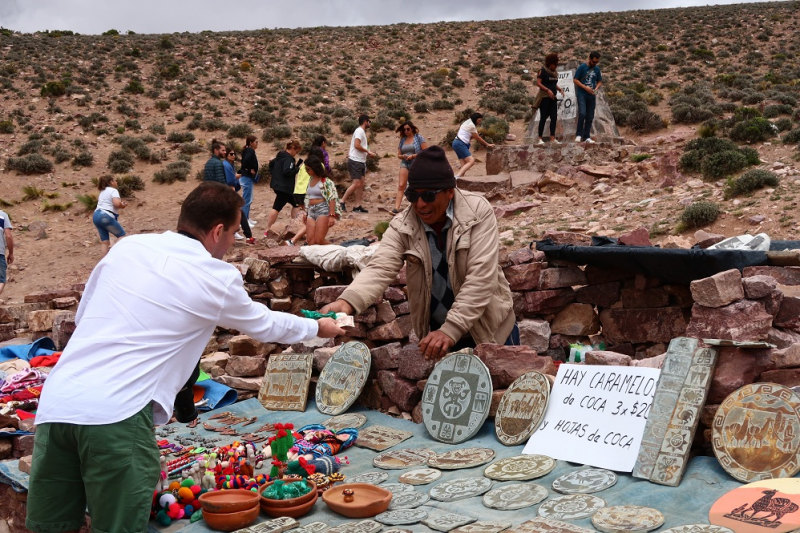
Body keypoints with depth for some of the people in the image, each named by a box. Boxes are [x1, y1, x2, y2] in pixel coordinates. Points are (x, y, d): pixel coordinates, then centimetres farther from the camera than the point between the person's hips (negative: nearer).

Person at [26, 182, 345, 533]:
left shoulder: (127, 247, 14)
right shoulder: (217, 278, 3)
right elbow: (267, 326, 20)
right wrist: (318, 328, 37)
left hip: (56, 401, 6)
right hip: (116, 412, -5)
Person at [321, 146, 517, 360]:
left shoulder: (477, 212, -17)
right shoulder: (402, 225, -11)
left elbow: (481, 277, -23)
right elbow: (380, 269, -23)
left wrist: (450, 330, -30)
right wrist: (347, 302, -44)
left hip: (491, 327, -1)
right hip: (436, 332, 1)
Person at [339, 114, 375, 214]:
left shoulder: (362, 132, 18)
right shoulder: (359, 131, -11)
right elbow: (356, 145, -22)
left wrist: (368, 153, 12)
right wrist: (368, 151, -13)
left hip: (361, 162, 10)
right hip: (355, 161, -10)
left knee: (362, 183, 5)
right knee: (356, 184, -12)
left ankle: (358, 206, 7)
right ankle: (342, 202, -3)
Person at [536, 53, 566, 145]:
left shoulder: (555, 72, 14)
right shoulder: (543, 71, -6)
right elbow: (538, 83, -13)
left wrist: (560, 89, 4)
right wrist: (547, 90, -23)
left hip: (553, 98, 7)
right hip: (545, 97, -7)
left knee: (554, 117, 1)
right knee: (543, 117, -5)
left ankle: (552, 138, 3)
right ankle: (540, 139, -2)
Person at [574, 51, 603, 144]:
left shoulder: (597, 69, 10)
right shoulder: (582, 67, -4)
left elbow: (600, 81, 17)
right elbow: (575, 80, -5)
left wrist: (596, 88, -4)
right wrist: (585, 87, -16)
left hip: (591, 96, 5)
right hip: (581, 94, -5)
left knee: (590, 117, 4)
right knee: (582, 113, -20)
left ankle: (587, 137, 10)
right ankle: (579, 134, -8)